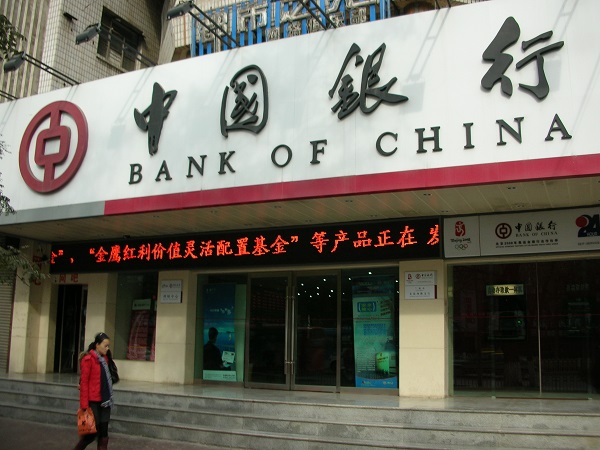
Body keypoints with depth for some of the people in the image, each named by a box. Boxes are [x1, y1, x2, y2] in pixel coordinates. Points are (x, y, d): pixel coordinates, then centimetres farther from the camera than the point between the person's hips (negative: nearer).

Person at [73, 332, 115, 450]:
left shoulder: (105, 359, 10)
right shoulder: (88, 359, -12)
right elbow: (84, 383, -14)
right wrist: (84, 405, -16)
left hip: (104, 401, 7)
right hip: (93, 401, -7)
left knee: (103, 433, 7)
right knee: (92, 432, 2)